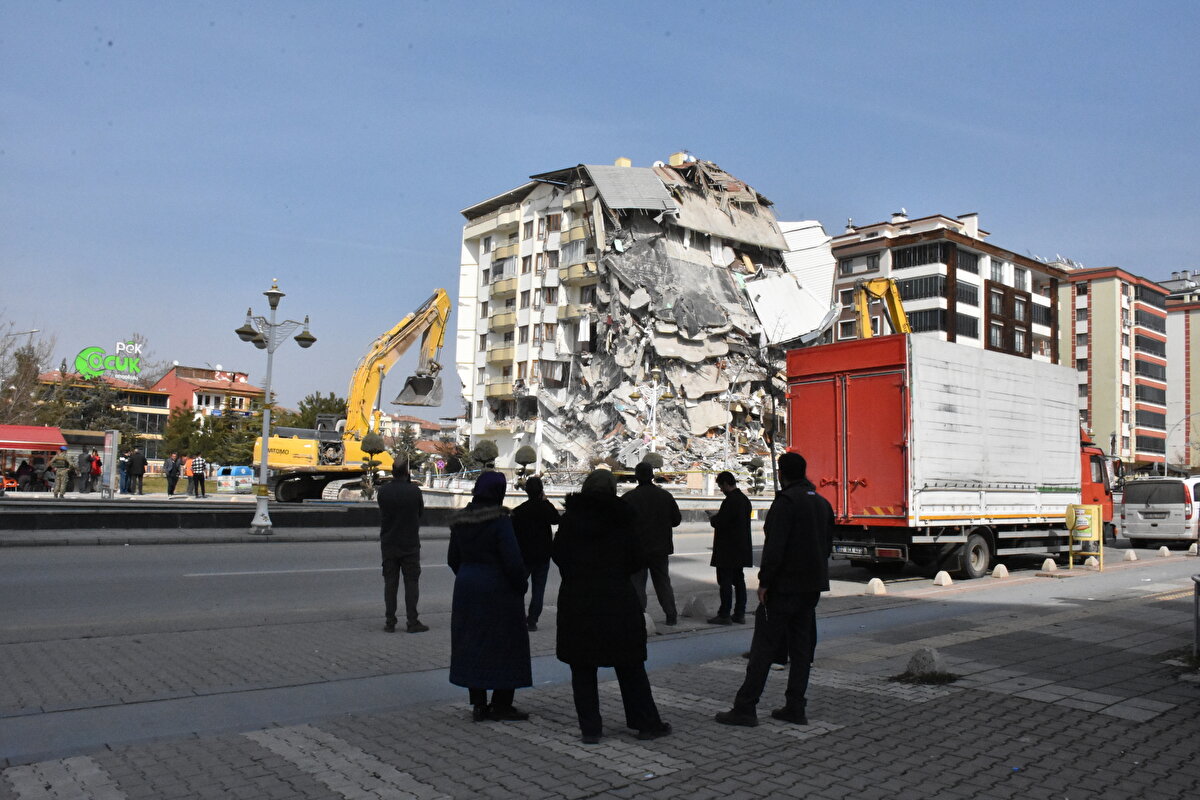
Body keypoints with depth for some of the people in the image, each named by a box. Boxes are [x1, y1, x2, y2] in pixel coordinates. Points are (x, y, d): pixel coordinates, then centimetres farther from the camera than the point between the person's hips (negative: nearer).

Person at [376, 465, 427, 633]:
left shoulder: (382, 491, -5)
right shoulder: (414, 491, -11)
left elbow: (382, 512, 8)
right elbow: (420, 511, 2)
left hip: (388, 545, 2)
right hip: (410, 544, -2)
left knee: (390, 583, 8)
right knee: (411, 582, 4)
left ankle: (390, 622, 9)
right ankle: (412, 622, 3)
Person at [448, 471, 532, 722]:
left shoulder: (461, 521, 4)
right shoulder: (499, 520, -16)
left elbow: (453, 559, 12)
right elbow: (512, 560, -19)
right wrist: (521, 586, -5)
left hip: (466, 588, 6)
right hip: (497, 590, -6)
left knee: (471, 645, 12)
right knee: (505, 645, 5)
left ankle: (478, 704, 17)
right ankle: (501, 705, 9)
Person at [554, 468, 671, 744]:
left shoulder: (570, 518, -1)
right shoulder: (621, 519, -4)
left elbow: (558, 556, 6)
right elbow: (635, 561, 1)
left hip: (576, 600, 0)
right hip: (617, 600, 0)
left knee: (582, 668, 10)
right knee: (630, 667, 11)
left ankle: (590, 728, 10)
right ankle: (647, 723, 17)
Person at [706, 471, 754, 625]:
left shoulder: (730, 501, -19)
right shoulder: (745, 499, 11)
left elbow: (721, 523, -23)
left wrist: (713, 519, -1)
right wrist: (718, 518, 15)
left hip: (728, 550, -9)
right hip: (741, 547, 9)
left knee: (725, 581, -4)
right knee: (739, 580, 13)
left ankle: (725, 615, -2)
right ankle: (740, 613, 18)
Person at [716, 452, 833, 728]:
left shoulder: (786, 501, -13)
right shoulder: (822, 503, 13)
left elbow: (775, 546, -20)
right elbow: (827, 545, 17)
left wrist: (764, 582, -16)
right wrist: (816, 574, 19)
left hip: (784, 585, -8)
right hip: (812, 586, 8)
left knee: (764, 647, -5)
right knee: (802, 647, 11)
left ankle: (745, 708, -2)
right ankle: (795, 708, 14)